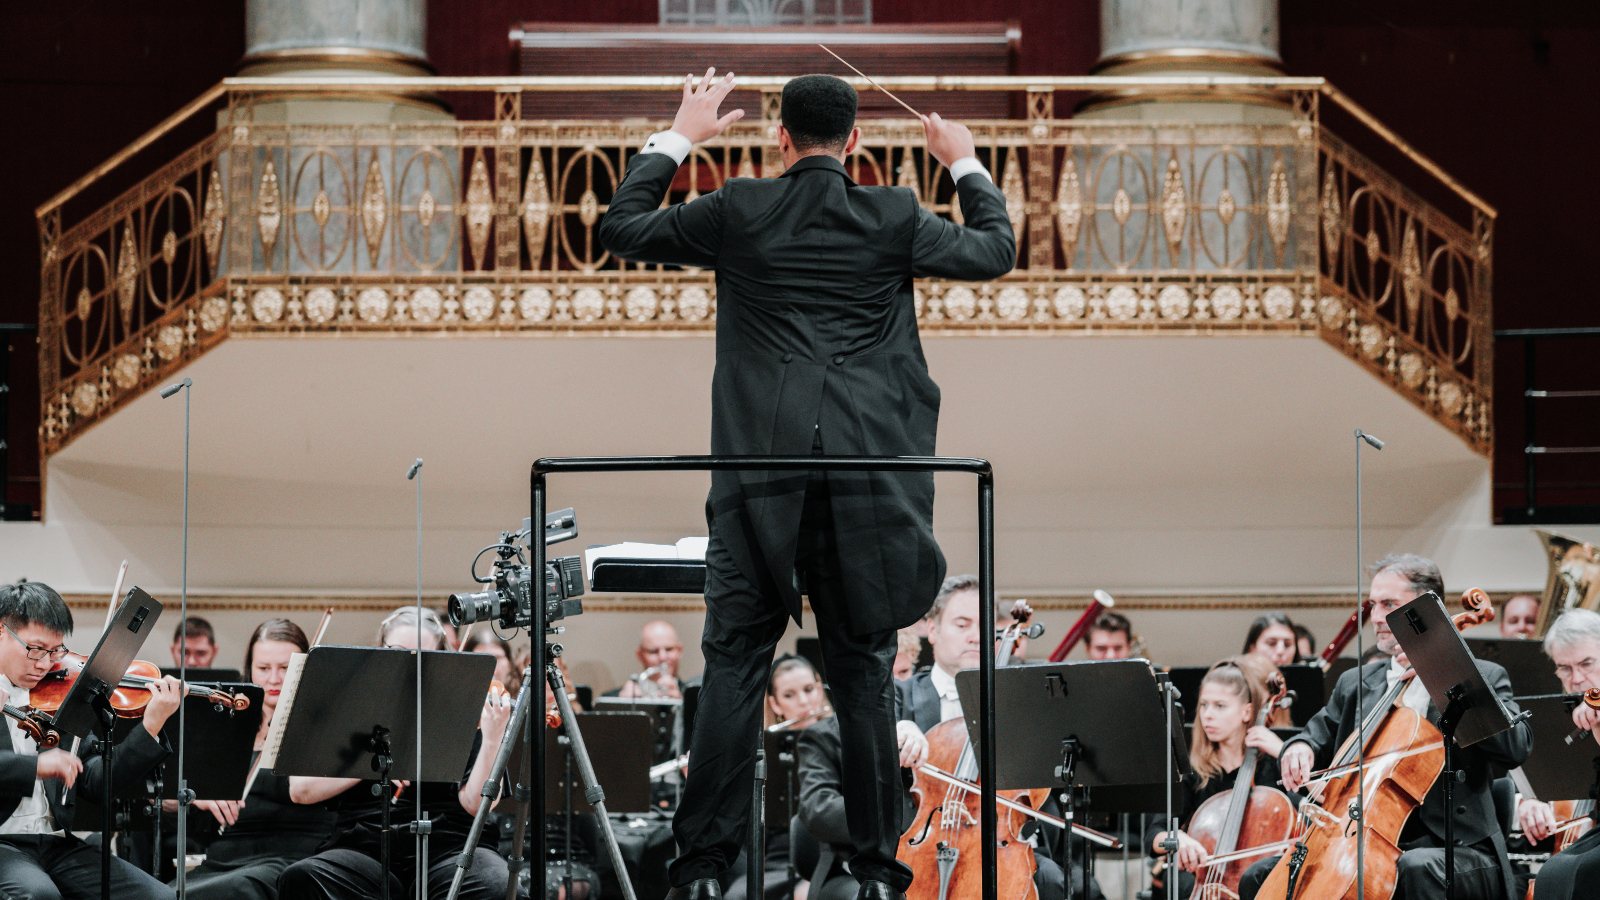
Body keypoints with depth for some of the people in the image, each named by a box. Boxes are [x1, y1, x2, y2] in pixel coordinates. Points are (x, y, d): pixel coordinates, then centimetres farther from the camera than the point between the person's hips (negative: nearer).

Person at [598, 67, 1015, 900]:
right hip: (865, 475, 1)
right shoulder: (895, 219, 1)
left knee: (734, 661, 3)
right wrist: (966, 165, 31)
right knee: (863, 669, 6)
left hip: (761, 469, 0)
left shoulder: (738, 212, 0)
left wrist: (678, 137, 24)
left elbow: (621, 228, 13)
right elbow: (995, 251, 16)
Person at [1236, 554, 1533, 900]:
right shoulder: (1356, 684, 18)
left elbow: (1516, 747, -14)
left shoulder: (1481, 677, 3)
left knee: (1418, 867, -40)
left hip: (1458, 849, -5)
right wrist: (1299, 747, -2)